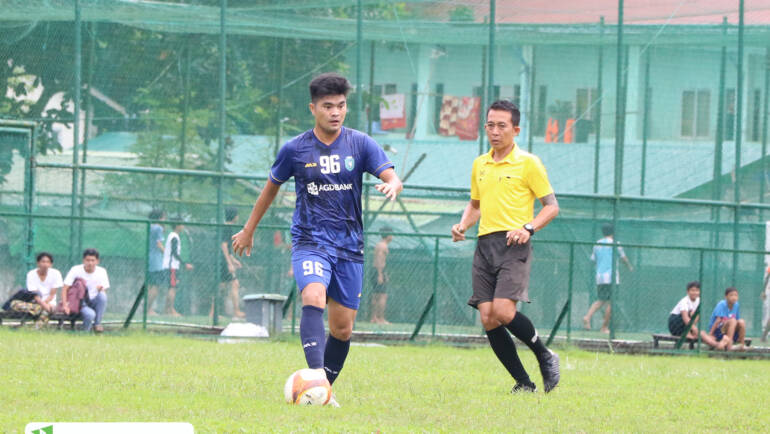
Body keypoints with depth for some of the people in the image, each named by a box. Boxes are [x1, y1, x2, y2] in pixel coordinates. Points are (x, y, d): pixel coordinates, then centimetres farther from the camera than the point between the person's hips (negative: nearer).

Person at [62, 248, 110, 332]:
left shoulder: (102, 272, -1)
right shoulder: (76, 270, -8)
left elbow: (104, 292, -4)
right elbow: (65, 289, -12)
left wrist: (100, 289, -29)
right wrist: (65, 305, -27)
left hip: (94, 302, 3)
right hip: (79, 303, -3)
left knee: (102, 295, -31)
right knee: (90, 314, -36)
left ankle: (97, 324, -17)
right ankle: (85, 331, -6)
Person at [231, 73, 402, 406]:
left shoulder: (361, 144, 2)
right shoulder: (295, 149, 1)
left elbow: (392, 179, -7)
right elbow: (272, 187, 16)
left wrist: (392, 187, -32)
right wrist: (249, 229, 23)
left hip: (349, 246, 2)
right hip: (310, 241, -2)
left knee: (343, 328, 3)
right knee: (313, 298, -30)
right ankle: (316, 377, -43)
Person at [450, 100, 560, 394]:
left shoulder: (528, 163, -1)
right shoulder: (480, 165, 17)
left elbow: (551, 206, 1)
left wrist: (528, 228, -15)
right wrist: (463, 225, 9)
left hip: (514, 244, -6)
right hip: (485, 245, 6)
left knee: (504, 311, -21)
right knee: (488, 319, -4)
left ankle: (545, 357, 2)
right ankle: (523, 383, 3)